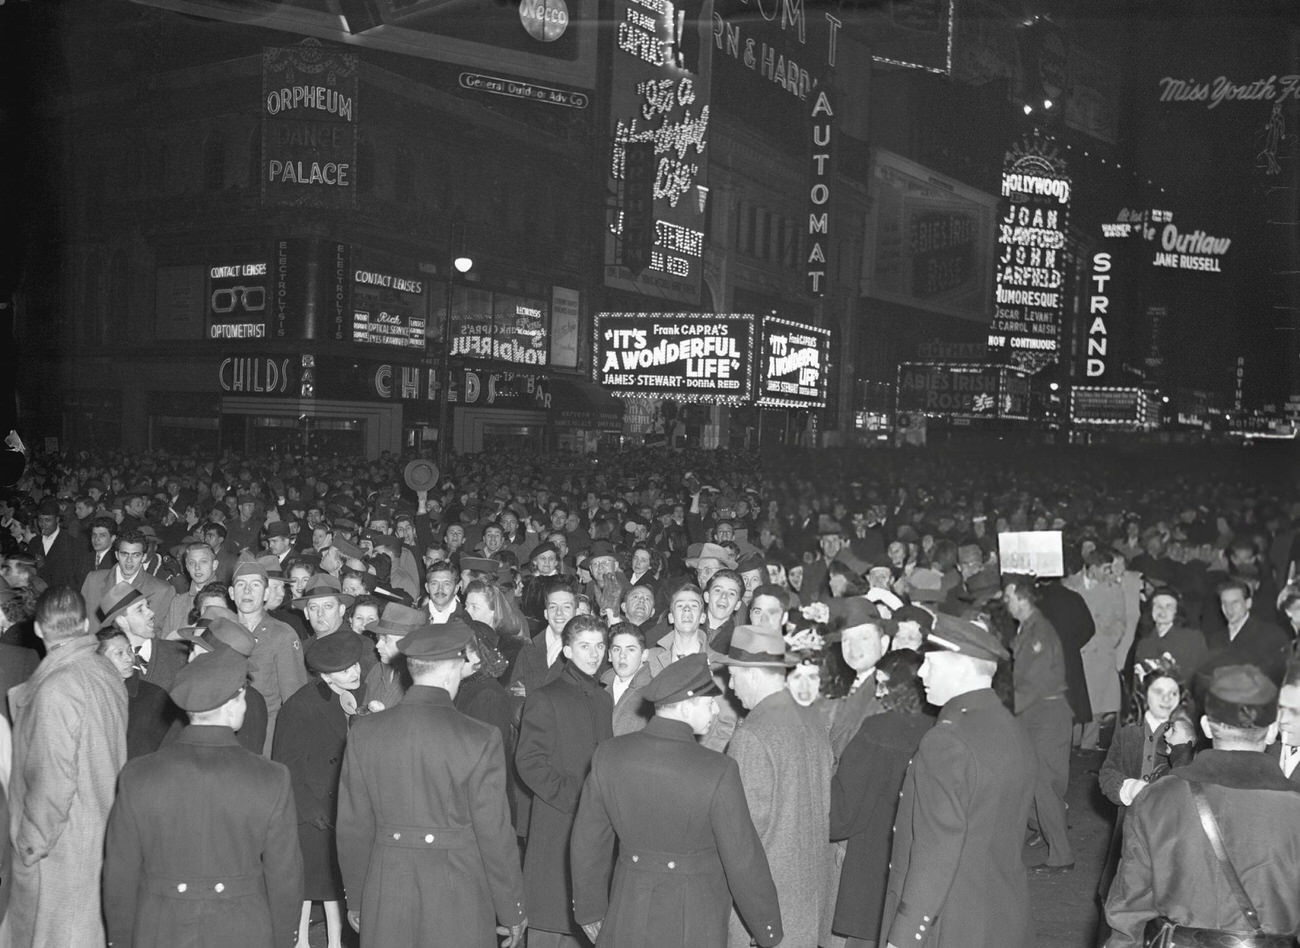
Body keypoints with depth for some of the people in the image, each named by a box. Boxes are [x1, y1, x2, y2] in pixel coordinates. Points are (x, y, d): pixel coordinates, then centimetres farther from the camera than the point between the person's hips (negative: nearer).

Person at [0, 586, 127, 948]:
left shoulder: (55, 690, -22)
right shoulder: (107, 671, 1)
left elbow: (52, 779, -21)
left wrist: (32, 844, -11)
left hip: (62, 848, -7)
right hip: (103, 831, 7)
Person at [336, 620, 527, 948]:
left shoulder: (365, 732, -4)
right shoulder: (480, 740, -15)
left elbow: (353, 826, 2)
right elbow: (495, 833, -10)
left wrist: (356, 898, 15)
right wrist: (512, 913, 2)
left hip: (384, 901, 3)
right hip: (458, 900, -3)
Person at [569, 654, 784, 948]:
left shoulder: (608, 755, -10)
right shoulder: (718, 772, -22)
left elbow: (587, 843, 1)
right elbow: (743, 861, -14)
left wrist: (590, 909, 15)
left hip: (627, 919, 3)